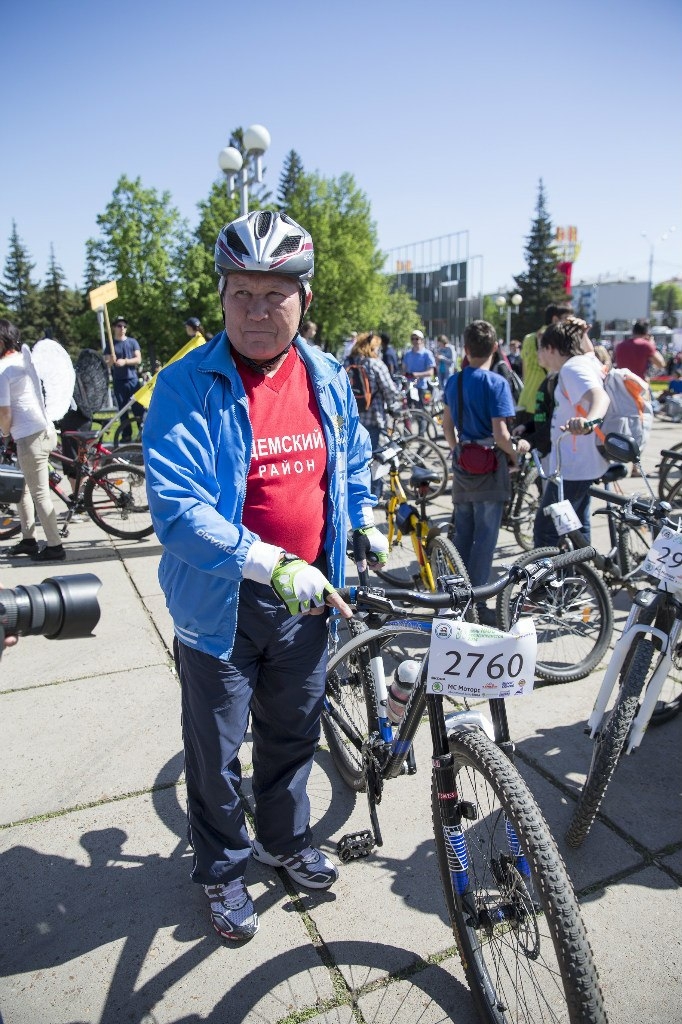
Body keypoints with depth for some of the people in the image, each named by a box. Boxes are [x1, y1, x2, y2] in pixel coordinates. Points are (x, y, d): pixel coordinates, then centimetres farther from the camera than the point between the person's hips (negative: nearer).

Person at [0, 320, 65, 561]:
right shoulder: (24, 356, 11)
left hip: (29, 437, -9)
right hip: (46, 430, 9)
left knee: (40, 494, -1)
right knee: (22, 487, 19)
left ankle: (55, 546, 5)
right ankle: (28, 540, 25)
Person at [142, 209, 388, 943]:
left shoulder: (327, 377, 0)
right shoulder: (186, 387, -18)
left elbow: (353, 456, 19)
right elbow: (174, 508, -27)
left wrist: (366, 523, 14)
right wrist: (274, 564, -35)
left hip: (304, 596, 5)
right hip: (220, 600, -4)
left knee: (293, 733, 23)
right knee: (215, 751, 14)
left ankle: (287, 840, 50)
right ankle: (222, 868, 42)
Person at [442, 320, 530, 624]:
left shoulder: (453, 381, 5)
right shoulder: (496, 383, -14)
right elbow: (500, 434, -18)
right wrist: (516, 448, 0)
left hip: (462, 465, 6)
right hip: (489, 466, -6)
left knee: (462, 535, 15)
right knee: (485, 538, 2)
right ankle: (476, 604, 7)